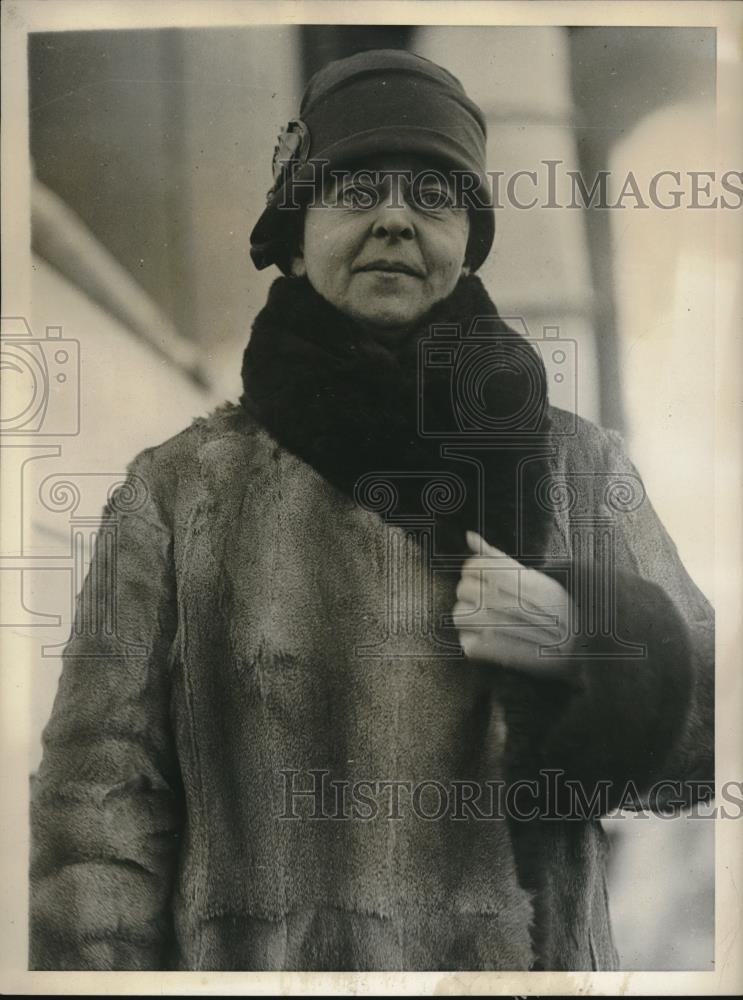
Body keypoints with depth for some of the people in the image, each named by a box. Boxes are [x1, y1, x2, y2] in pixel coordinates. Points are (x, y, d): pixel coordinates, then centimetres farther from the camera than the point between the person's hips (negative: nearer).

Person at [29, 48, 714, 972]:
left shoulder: (580, 469, 2)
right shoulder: (177, 490, -2)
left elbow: (697, 741, 2)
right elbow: (101, 792, -4)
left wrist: (580, 637, -16)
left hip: (532, 956, 2)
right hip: (249, 951, -1)